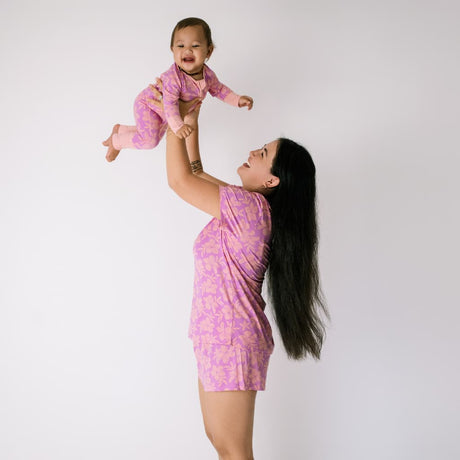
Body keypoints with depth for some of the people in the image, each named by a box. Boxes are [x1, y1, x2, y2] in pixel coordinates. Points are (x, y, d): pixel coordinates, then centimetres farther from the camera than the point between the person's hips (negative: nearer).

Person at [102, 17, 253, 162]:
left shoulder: (208, 75, -19)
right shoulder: (173, 78, -41)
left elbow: (219, 89, 2)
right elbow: (169, 104, -43)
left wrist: (237, 100, -9)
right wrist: (178, 126, -58)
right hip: (147, 105, -7)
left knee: (155, 137, 24)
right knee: (149, 140, -23)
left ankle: (120, 129, 47)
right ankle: (116, 141, 5)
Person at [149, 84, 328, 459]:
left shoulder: (250, 206, -20)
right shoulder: (246, 206, 8)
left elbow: (180, 180, -13)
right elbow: (196, 175, 20)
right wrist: (191, 121, 15)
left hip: (231, 342, -10)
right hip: (220, 339, 10)